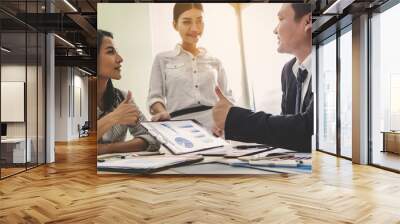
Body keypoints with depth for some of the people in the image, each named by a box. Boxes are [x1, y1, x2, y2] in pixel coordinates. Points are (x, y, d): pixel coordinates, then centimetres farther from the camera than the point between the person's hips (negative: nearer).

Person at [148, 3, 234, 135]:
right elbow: (155, 96, 8)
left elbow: (227, 97, 13)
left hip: (214, 129, 2)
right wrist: (163, 112, -14)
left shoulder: (215, 62, 17)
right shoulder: (163, 59, 13)